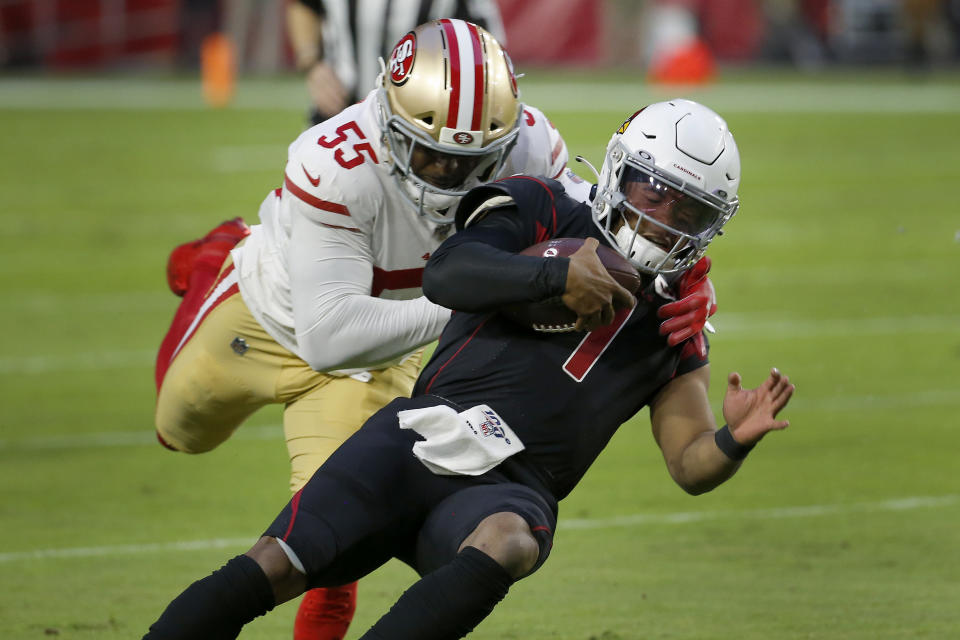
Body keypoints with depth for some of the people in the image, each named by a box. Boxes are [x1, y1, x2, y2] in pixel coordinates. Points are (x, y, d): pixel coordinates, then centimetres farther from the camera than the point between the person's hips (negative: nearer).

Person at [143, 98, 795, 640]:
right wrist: (557, 277, -17)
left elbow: (690, 464, 18)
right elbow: (445, 275, -6)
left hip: (511, 489, 1)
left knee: (503, 547, -37)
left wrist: (735, 440, -5)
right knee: (273, 569, -20)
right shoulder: (546, 213, 11)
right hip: (417, 440, -1)